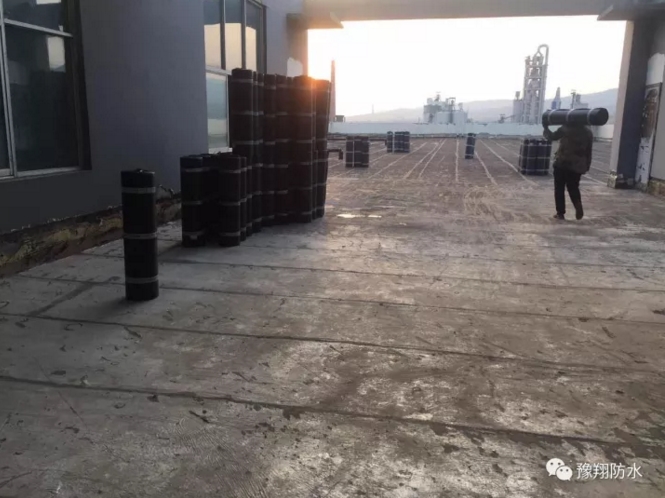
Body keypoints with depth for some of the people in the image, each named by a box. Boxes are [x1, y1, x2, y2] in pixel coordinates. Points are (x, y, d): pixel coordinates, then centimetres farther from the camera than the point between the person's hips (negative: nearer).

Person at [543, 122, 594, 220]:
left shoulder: (565, 129, -8)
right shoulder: (588, 132, 6)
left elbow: (552, 137, 1)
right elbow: (589, 151, 9)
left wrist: (546, 128, 20)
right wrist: (587, 166, 15)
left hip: (562, 163, -4)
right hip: (577, 166, 4)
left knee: (559, 189, 7)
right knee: (573, 188, 16)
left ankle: (560, 213, 6)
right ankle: (578, 207, -9)